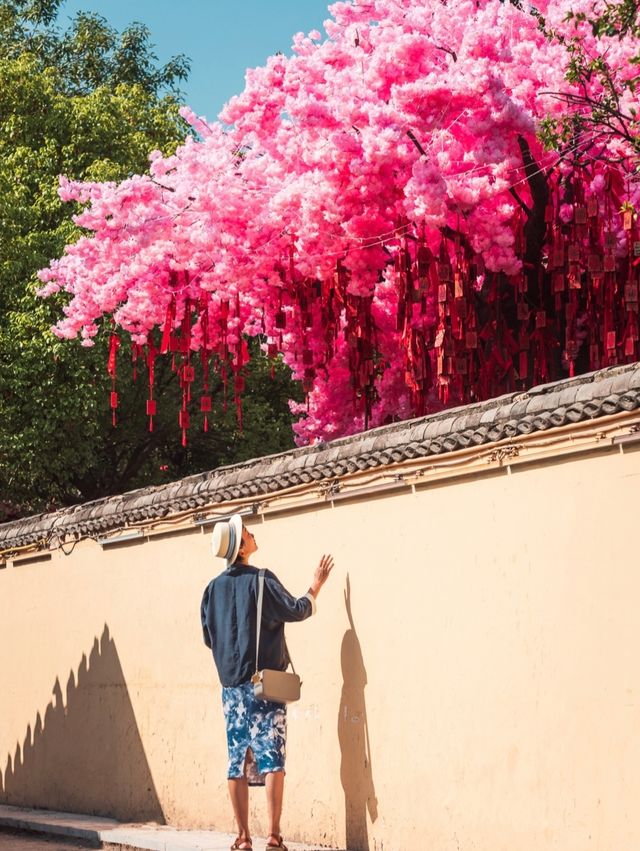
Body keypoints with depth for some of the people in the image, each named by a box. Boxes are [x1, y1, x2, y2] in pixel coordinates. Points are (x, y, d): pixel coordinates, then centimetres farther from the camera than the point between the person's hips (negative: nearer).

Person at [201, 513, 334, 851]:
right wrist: (316, 586, 9)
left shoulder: (213, 589, 7)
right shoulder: (261, 580, -10)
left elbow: (208, 638, 13)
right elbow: (297, 610, -7)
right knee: (271, 758, -4)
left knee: (238, 763, 6)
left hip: (231, 685, 5)